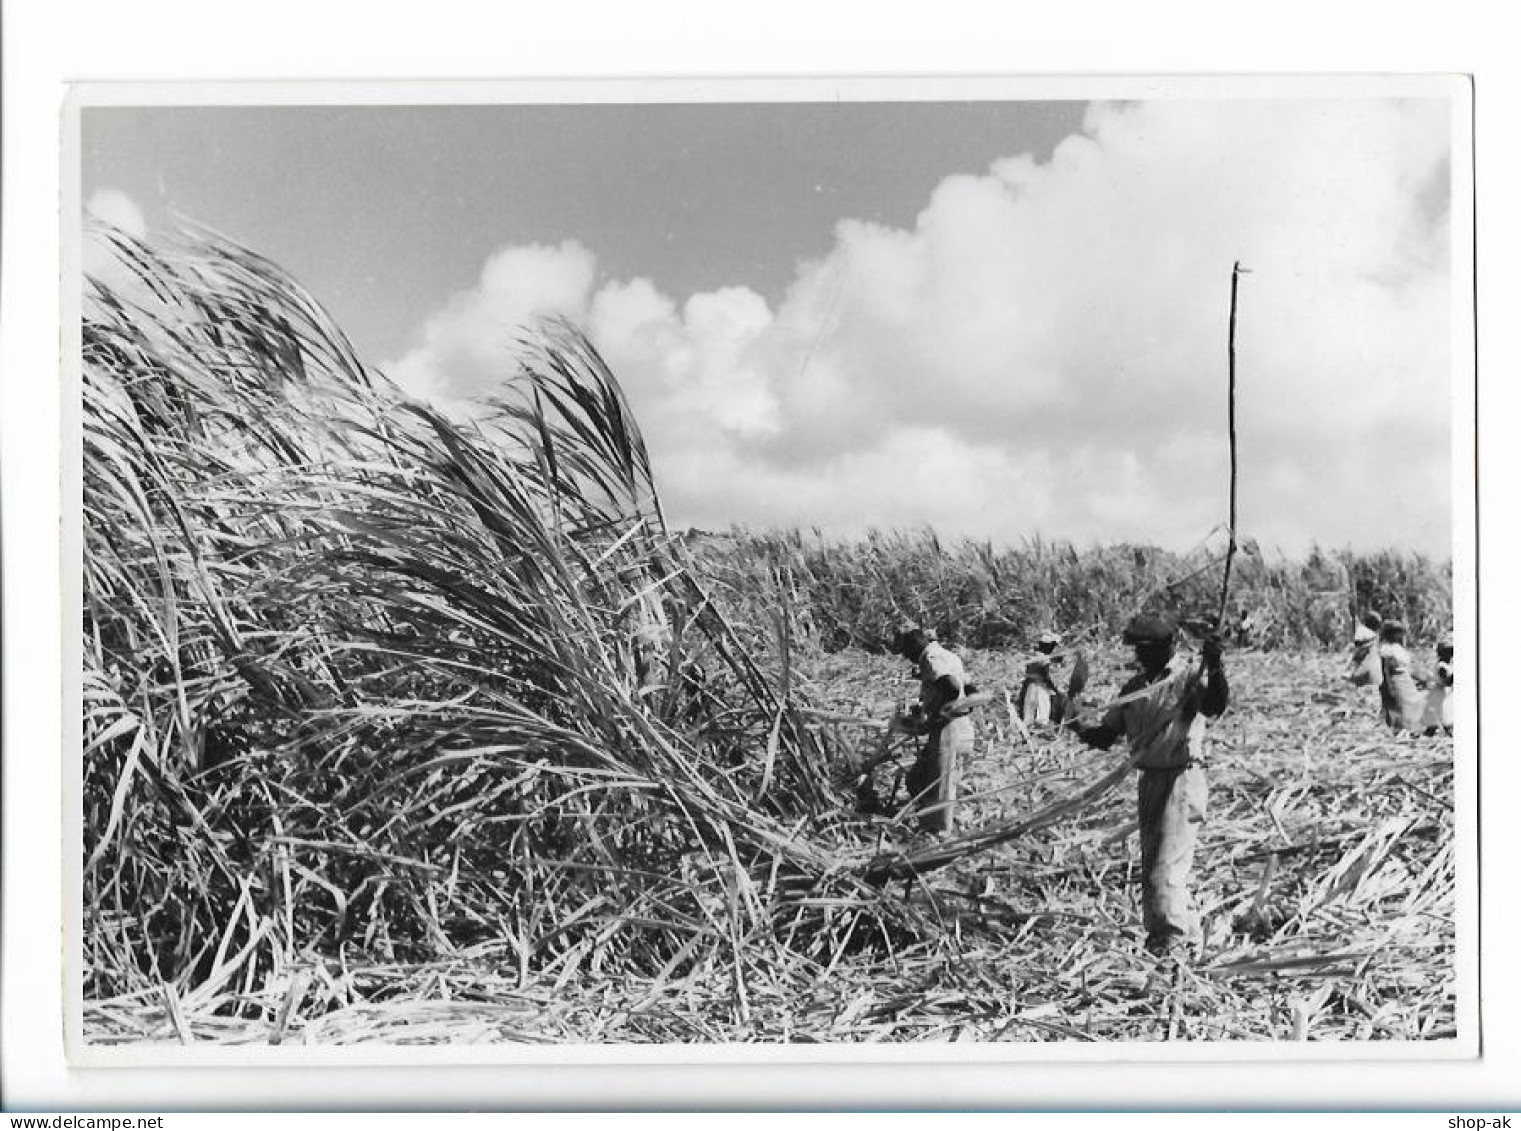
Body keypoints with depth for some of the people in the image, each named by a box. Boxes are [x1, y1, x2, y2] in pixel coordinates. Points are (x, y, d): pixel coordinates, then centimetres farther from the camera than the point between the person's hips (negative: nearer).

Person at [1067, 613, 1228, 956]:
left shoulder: (1188, 676, -9)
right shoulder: (1135, 686, 11)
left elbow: (1215, 706, -28)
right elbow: (1108, 734, 14)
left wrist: (1215, 669, -43)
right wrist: (1081, 728, -6)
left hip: (1182, 779, -8)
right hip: (1149, 780, 8)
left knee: (1166, 863, -8)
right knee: (1151, 861, 14)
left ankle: (1172, 934, 2)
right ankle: (1186, 928, 27)